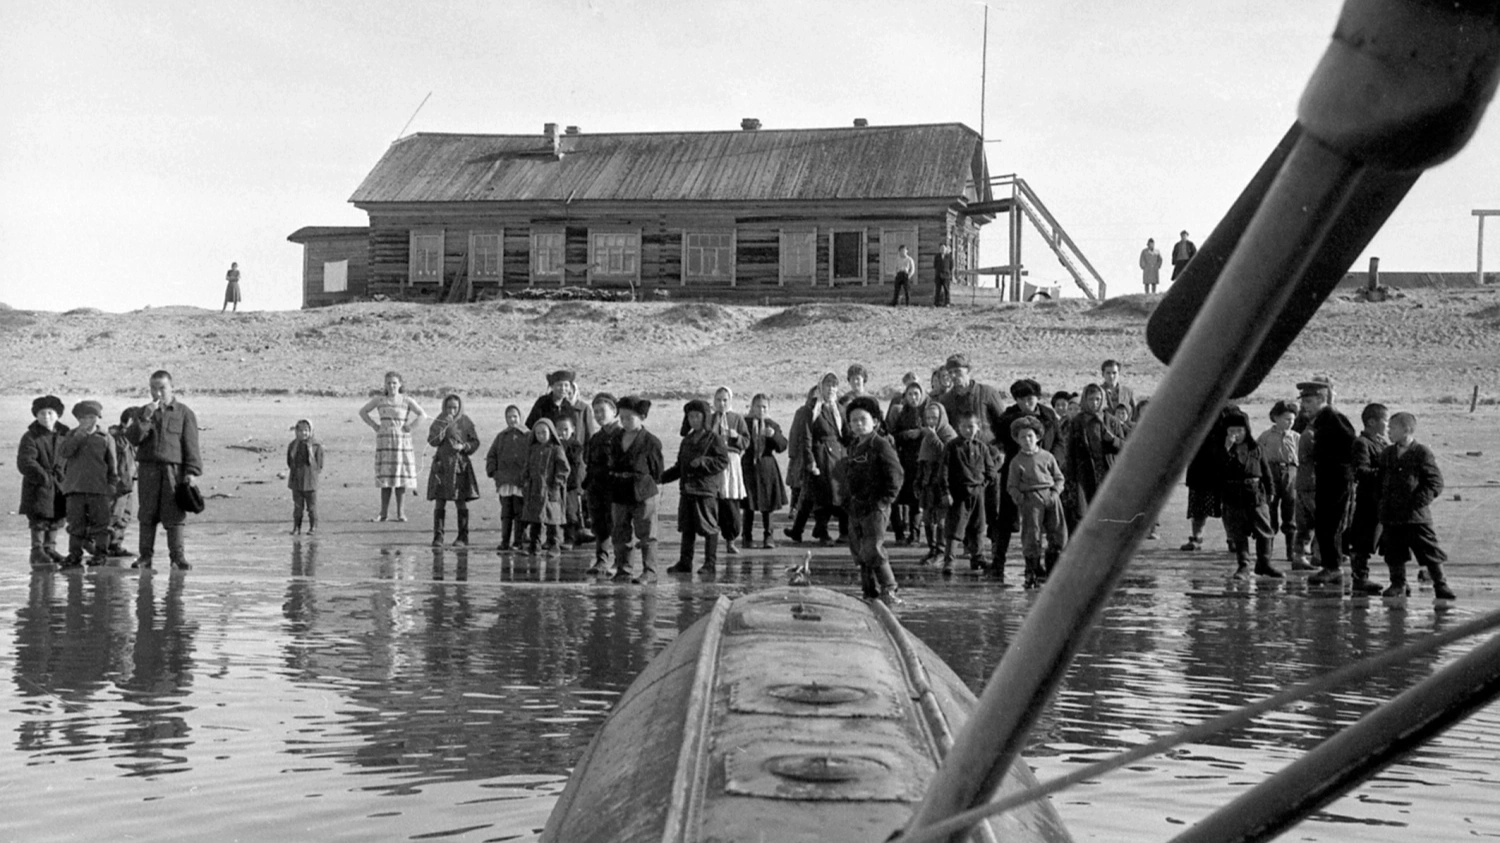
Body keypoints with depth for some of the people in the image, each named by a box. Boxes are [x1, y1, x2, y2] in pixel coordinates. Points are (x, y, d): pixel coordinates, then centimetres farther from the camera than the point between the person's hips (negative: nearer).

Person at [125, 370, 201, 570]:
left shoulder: (184, 413, 7)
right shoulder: (142, 412, 15)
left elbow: (191, 445, 2)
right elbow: (131, 438, 1)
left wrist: (191, 471, -6)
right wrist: (145, 419, -12)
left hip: (174, 469, -2)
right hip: (148, 469, 2)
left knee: (174, 514, -4)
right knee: (147, 514, 2)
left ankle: (177, 555, 0)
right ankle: (145, 555, 5)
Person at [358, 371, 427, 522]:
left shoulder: (406, 401, 1)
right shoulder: (379, 400, 6)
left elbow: (423, 415, -5)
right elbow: (363, 411, 16)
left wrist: (410, 427, -9)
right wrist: (374, 425, 6)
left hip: (402, 441, -1)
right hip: (384, 441, 1)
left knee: (401, 477, -1)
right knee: (385, 477, 1)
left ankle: (401, 513, 4)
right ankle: (384, 512, 5)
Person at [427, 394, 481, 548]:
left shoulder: (465, 422, 1)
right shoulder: (439, 421, 2)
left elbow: (475, 442, 4)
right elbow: (433, 441, -9)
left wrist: (463, 446, -14)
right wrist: (444, 426, -19)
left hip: (460, 464, 0)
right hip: (442, 464, 0)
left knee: (461, 502, 2)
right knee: (439, 503, -4)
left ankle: (463, 537, 7)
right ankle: (438, 537, -2)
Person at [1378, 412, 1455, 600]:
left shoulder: (1422, 453, -6)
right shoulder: (1387, 454, 12)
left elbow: (1436, 483, -7)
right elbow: (1381, 480, 20)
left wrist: (1418, 502, -15)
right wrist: (1382, 502, 7)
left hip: (1417, 516, -5)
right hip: (1391, 516, 5)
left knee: (1430, 553, -1)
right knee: (1394, 555, 9)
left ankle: (1440, 585, 8)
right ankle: (1398, 584, 22)